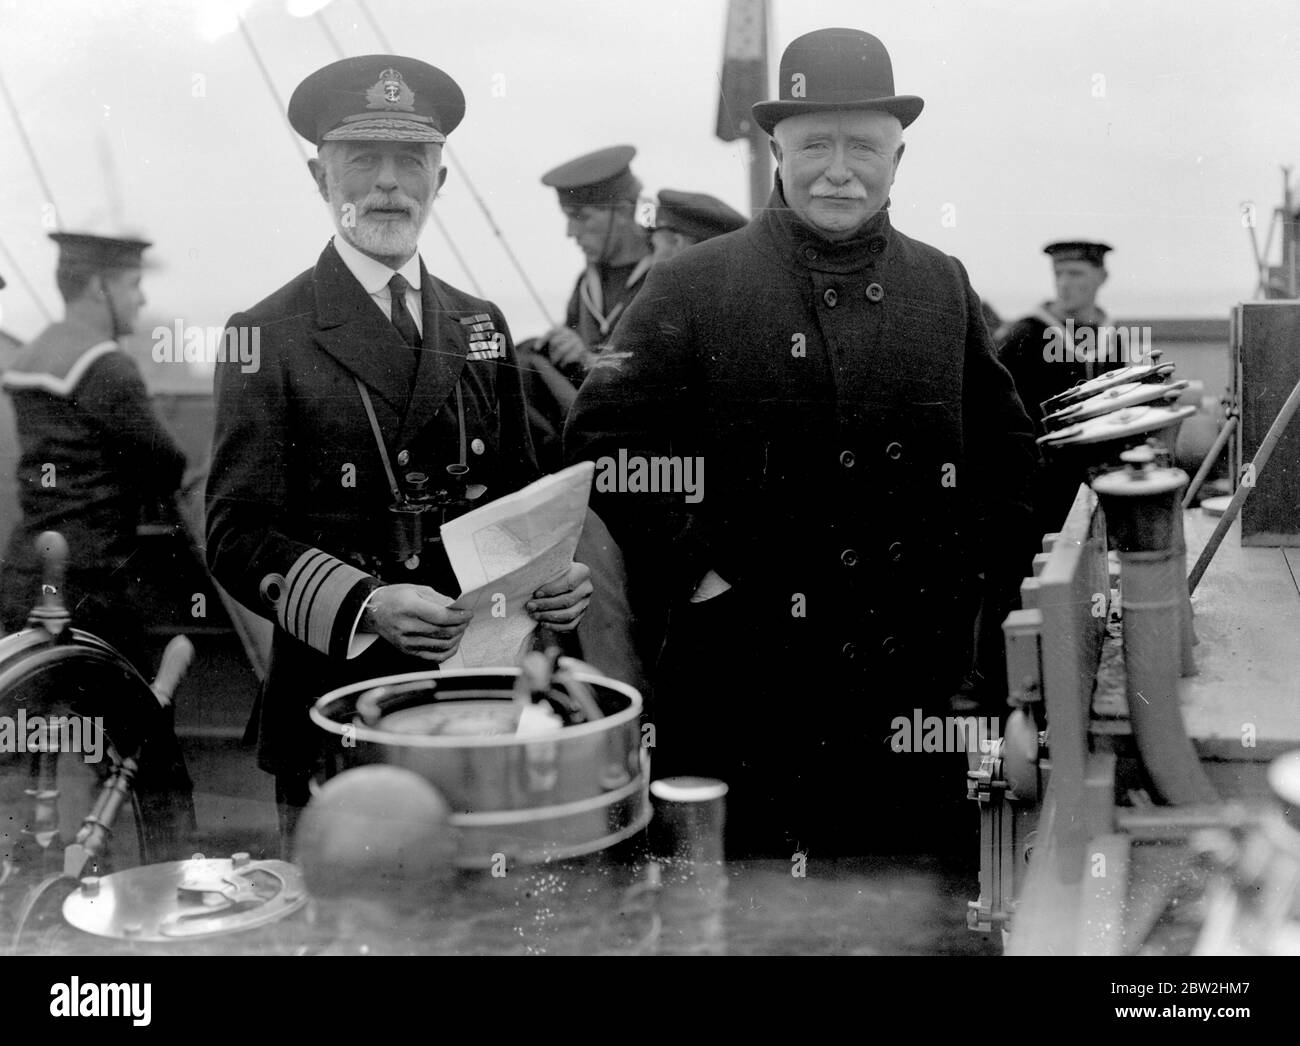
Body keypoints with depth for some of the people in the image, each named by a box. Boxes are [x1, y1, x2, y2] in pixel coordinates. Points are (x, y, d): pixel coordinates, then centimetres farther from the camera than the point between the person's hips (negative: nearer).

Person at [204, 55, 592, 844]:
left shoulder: (483, 328, 12)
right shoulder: (269, 337, -3)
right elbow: (239, 535, -8)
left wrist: (558, 573, -5)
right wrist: (365, 607, -24)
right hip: (338, 704, -3)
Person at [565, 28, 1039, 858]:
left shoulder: (945, 289, 9)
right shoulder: (694, 286, -3)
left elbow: (1008, 450, 17)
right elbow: (603, 435, -6)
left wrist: (973, 578, 7)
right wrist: (693, 568, -9)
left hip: (915, 679, 4)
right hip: (742, 683, -3)